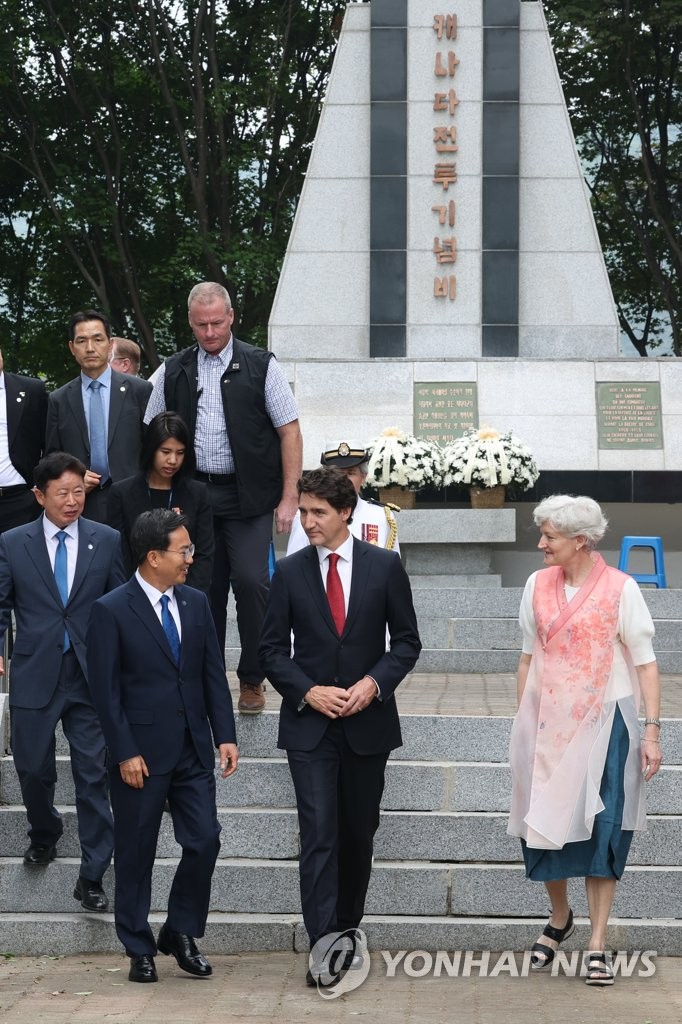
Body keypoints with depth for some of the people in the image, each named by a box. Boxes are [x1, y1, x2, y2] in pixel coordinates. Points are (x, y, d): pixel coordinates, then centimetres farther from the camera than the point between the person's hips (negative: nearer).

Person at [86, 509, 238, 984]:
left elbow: (214, 675, 9)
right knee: (137, 854, 5)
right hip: (141, 753, -5)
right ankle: (140, 950, 17)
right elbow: (107, 691, -10)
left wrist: (226, 736, 2)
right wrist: (126, 753, -13)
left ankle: (182, 933, 19)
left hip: (193, 749, 5)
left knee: (205, 841, 1)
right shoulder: (112, 611, -9)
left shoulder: (196, 603, 7)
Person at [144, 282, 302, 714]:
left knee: (251, 581, -10)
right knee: (205, 589, 7)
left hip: (248, 496, -3)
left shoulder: (261, 366, -1)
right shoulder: (173, 371, 8)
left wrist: (289, 498, -7)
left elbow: (289, 431, -2)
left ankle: (252, 679, 4)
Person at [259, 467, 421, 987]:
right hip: (310, 723, -1)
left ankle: (348, 927, 28)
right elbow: (273, 648, 3)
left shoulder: (385, 566, 0)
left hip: (368, 721, 1)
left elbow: (406, 641, 3)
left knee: (359, 832, 11)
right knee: (319, 832, -10)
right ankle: (323, 944, -14)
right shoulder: (290, 571, 1)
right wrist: (308, 691, -12)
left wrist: (374, 683, -12)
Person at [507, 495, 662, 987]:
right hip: (547, 720, 4)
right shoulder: (538, 586, 4)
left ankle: (597, 943, 6)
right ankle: (559, 916, 33)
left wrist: (652, 731, -11)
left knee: (602, 830, -3)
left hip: (602, 721, -4)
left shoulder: (621, 589, -8)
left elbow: (645, 663, -7)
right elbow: (529, 657, 11)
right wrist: (522, 722, 10)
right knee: (544, 822, 8)